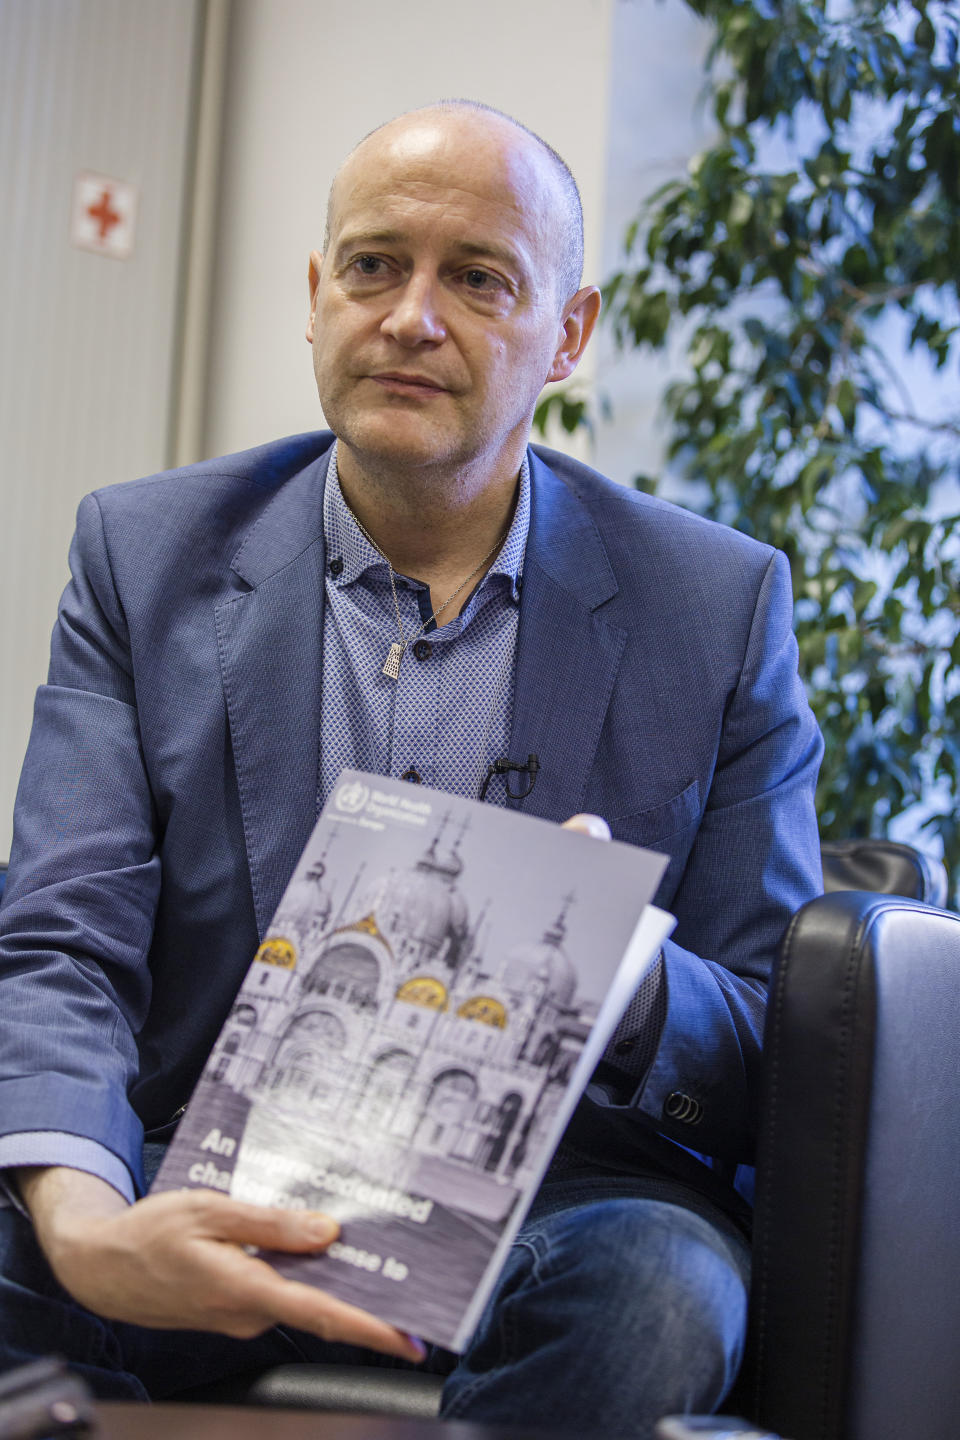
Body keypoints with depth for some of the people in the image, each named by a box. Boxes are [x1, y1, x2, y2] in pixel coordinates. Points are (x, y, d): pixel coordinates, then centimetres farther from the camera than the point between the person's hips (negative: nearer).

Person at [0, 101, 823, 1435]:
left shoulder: (717, 604, 2)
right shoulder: (147, 555, 4)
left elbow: (778, 1053, 2)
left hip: (555, 1194, 0)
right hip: (215, 1186, 1)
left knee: (651, 1296, -33)